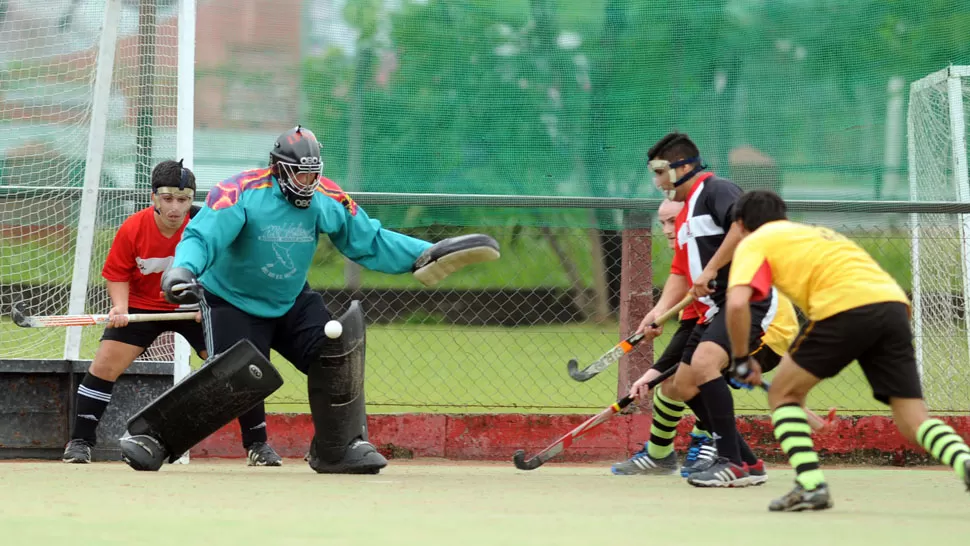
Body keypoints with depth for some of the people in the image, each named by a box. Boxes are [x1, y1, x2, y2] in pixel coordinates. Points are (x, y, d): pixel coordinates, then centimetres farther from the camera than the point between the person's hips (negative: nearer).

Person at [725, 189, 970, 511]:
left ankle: (810, 485, 0)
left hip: (844, 307, -6)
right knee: (913, 422, 3)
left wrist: (741, 360, 11)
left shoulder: (754, 243, 16)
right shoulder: (818, 233, 36)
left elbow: (737, 303, -1)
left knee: (783, 394, 15)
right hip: (893, 302, 6)